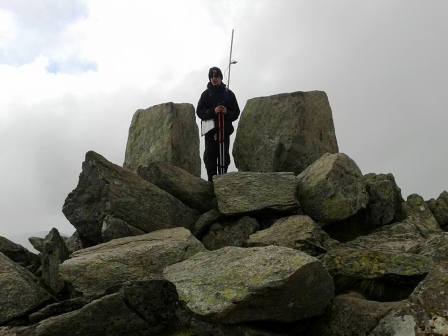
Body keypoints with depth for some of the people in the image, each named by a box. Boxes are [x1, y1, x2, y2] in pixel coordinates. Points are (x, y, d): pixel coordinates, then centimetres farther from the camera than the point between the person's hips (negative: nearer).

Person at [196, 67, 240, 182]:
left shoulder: (229, 94, 12)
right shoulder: (206, 94, 10)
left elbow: (236, 112, 9)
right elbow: (199, 112, 1)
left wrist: (227, 112, -13)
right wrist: (213, 111, -16)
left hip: (225, 129, 1)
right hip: (210, 130, -1)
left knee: (224, 157, 1)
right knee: (210, 156, -6)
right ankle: (212, 181, -3)